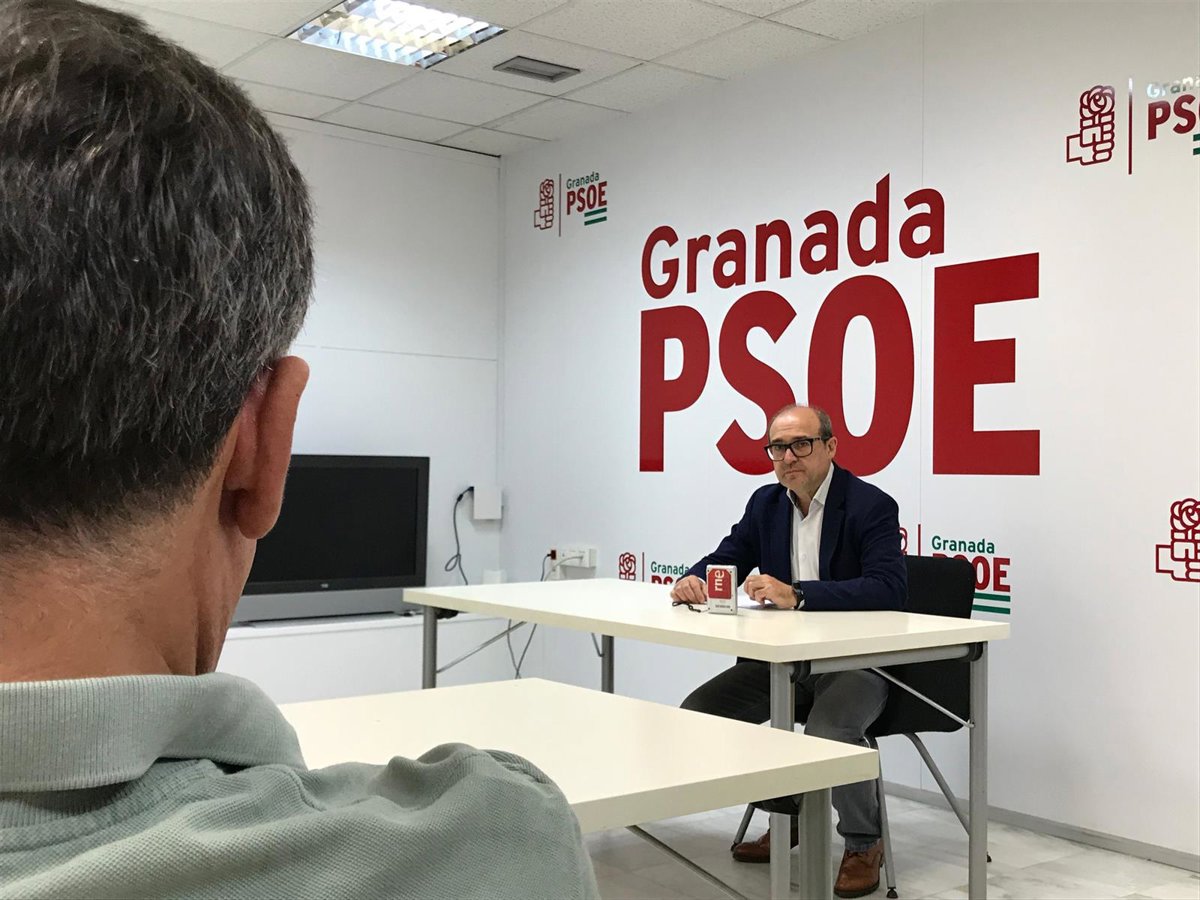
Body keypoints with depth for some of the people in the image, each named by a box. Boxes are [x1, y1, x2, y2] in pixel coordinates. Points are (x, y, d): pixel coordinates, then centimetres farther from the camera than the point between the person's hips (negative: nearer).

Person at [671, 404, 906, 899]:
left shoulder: (871, 505, -13)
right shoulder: (766, 502, 6)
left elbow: (889, 589, -26)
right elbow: (724, 560, 11)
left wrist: (796, 594, -36)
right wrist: (694, 579, -14)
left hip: (856, 659, -6)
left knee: (827, 733, -34)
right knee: (697, 711, -5)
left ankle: (863, 843, -3)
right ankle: (784, 813, 16)